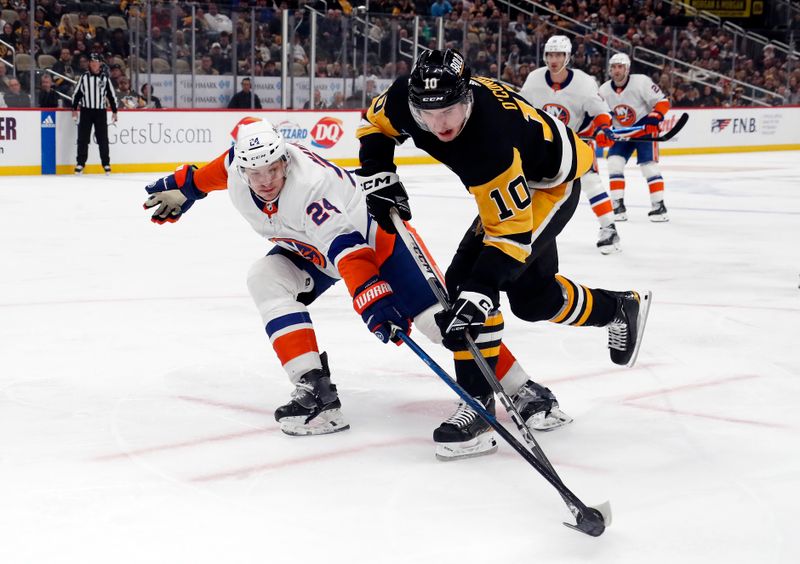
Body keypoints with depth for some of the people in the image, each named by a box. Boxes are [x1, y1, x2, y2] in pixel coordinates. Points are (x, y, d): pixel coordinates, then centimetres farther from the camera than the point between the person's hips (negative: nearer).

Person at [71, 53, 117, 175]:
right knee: (83, 138, 0)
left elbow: (111, 95, 6)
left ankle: (106, 164, 6)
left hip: (100, 112, 0)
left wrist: (114, 112, 3)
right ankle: (80, 164, 5)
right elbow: (76, 93, 6)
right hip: (86, 111, 0)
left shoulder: (105, 78, 4)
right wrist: (74, 109, 0)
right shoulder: (84, 77, 4)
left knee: (103, 139, 0)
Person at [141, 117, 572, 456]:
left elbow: (349, 250, -46)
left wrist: (374, 299, -56)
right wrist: (182, 189, 19)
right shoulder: (238, 165, -19)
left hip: (372, 239, -7)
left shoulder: (311, 185, -39)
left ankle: (526, 392, -13)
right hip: (308, 250, 7)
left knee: (437, 316, -17)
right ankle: (316, 391, -20)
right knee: (266, 280, -18)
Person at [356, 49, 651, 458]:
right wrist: (378, 177, -10)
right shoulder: (405, 99, -22)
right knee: (532, 294, 14)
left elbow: (512, 232, -39)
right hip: (512, 183, 9)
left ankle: (478, 402, -13)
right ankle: (622, 309, 37)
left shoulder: (489, 141, -42)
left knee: (469, 281, -21)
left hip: (550, 183, -9)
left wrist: (475, 297, -44)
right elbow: (375, 123, 3)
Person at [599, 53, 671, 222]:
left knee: (649, 164, -14)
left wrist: (653, 119, -30)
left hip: (644, 127, -5)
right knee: (614, 162, -9)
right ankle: (618, 206, -3)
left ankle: (659, 206, -8)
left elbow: (662, 102, -17)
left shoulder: (641, 82, -20)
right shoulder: (604, 90, -6)